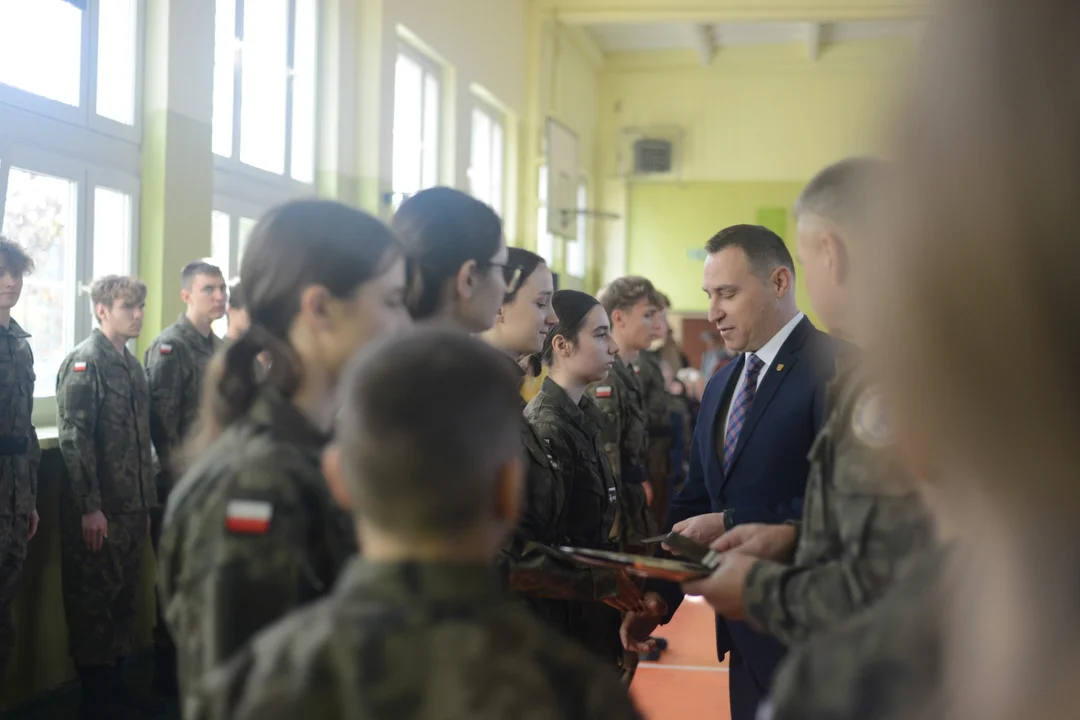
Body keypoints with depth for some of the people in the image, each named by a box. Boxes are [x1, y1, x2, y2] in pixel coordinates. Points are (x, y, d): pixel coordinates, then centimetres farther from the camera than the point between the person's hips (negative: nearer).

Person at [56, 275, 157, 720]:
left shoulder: (132, 365, 14)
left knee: (123, 596, 14)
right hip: (96, 511, -8)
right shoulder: (84, 362, -10)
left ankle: (114, 683, 26)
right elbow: (73, 438, -17)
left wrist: (146, 503, 16)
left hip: (130, 508, 8)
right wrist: (89, 507, -20)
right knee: (92, 599, 1)